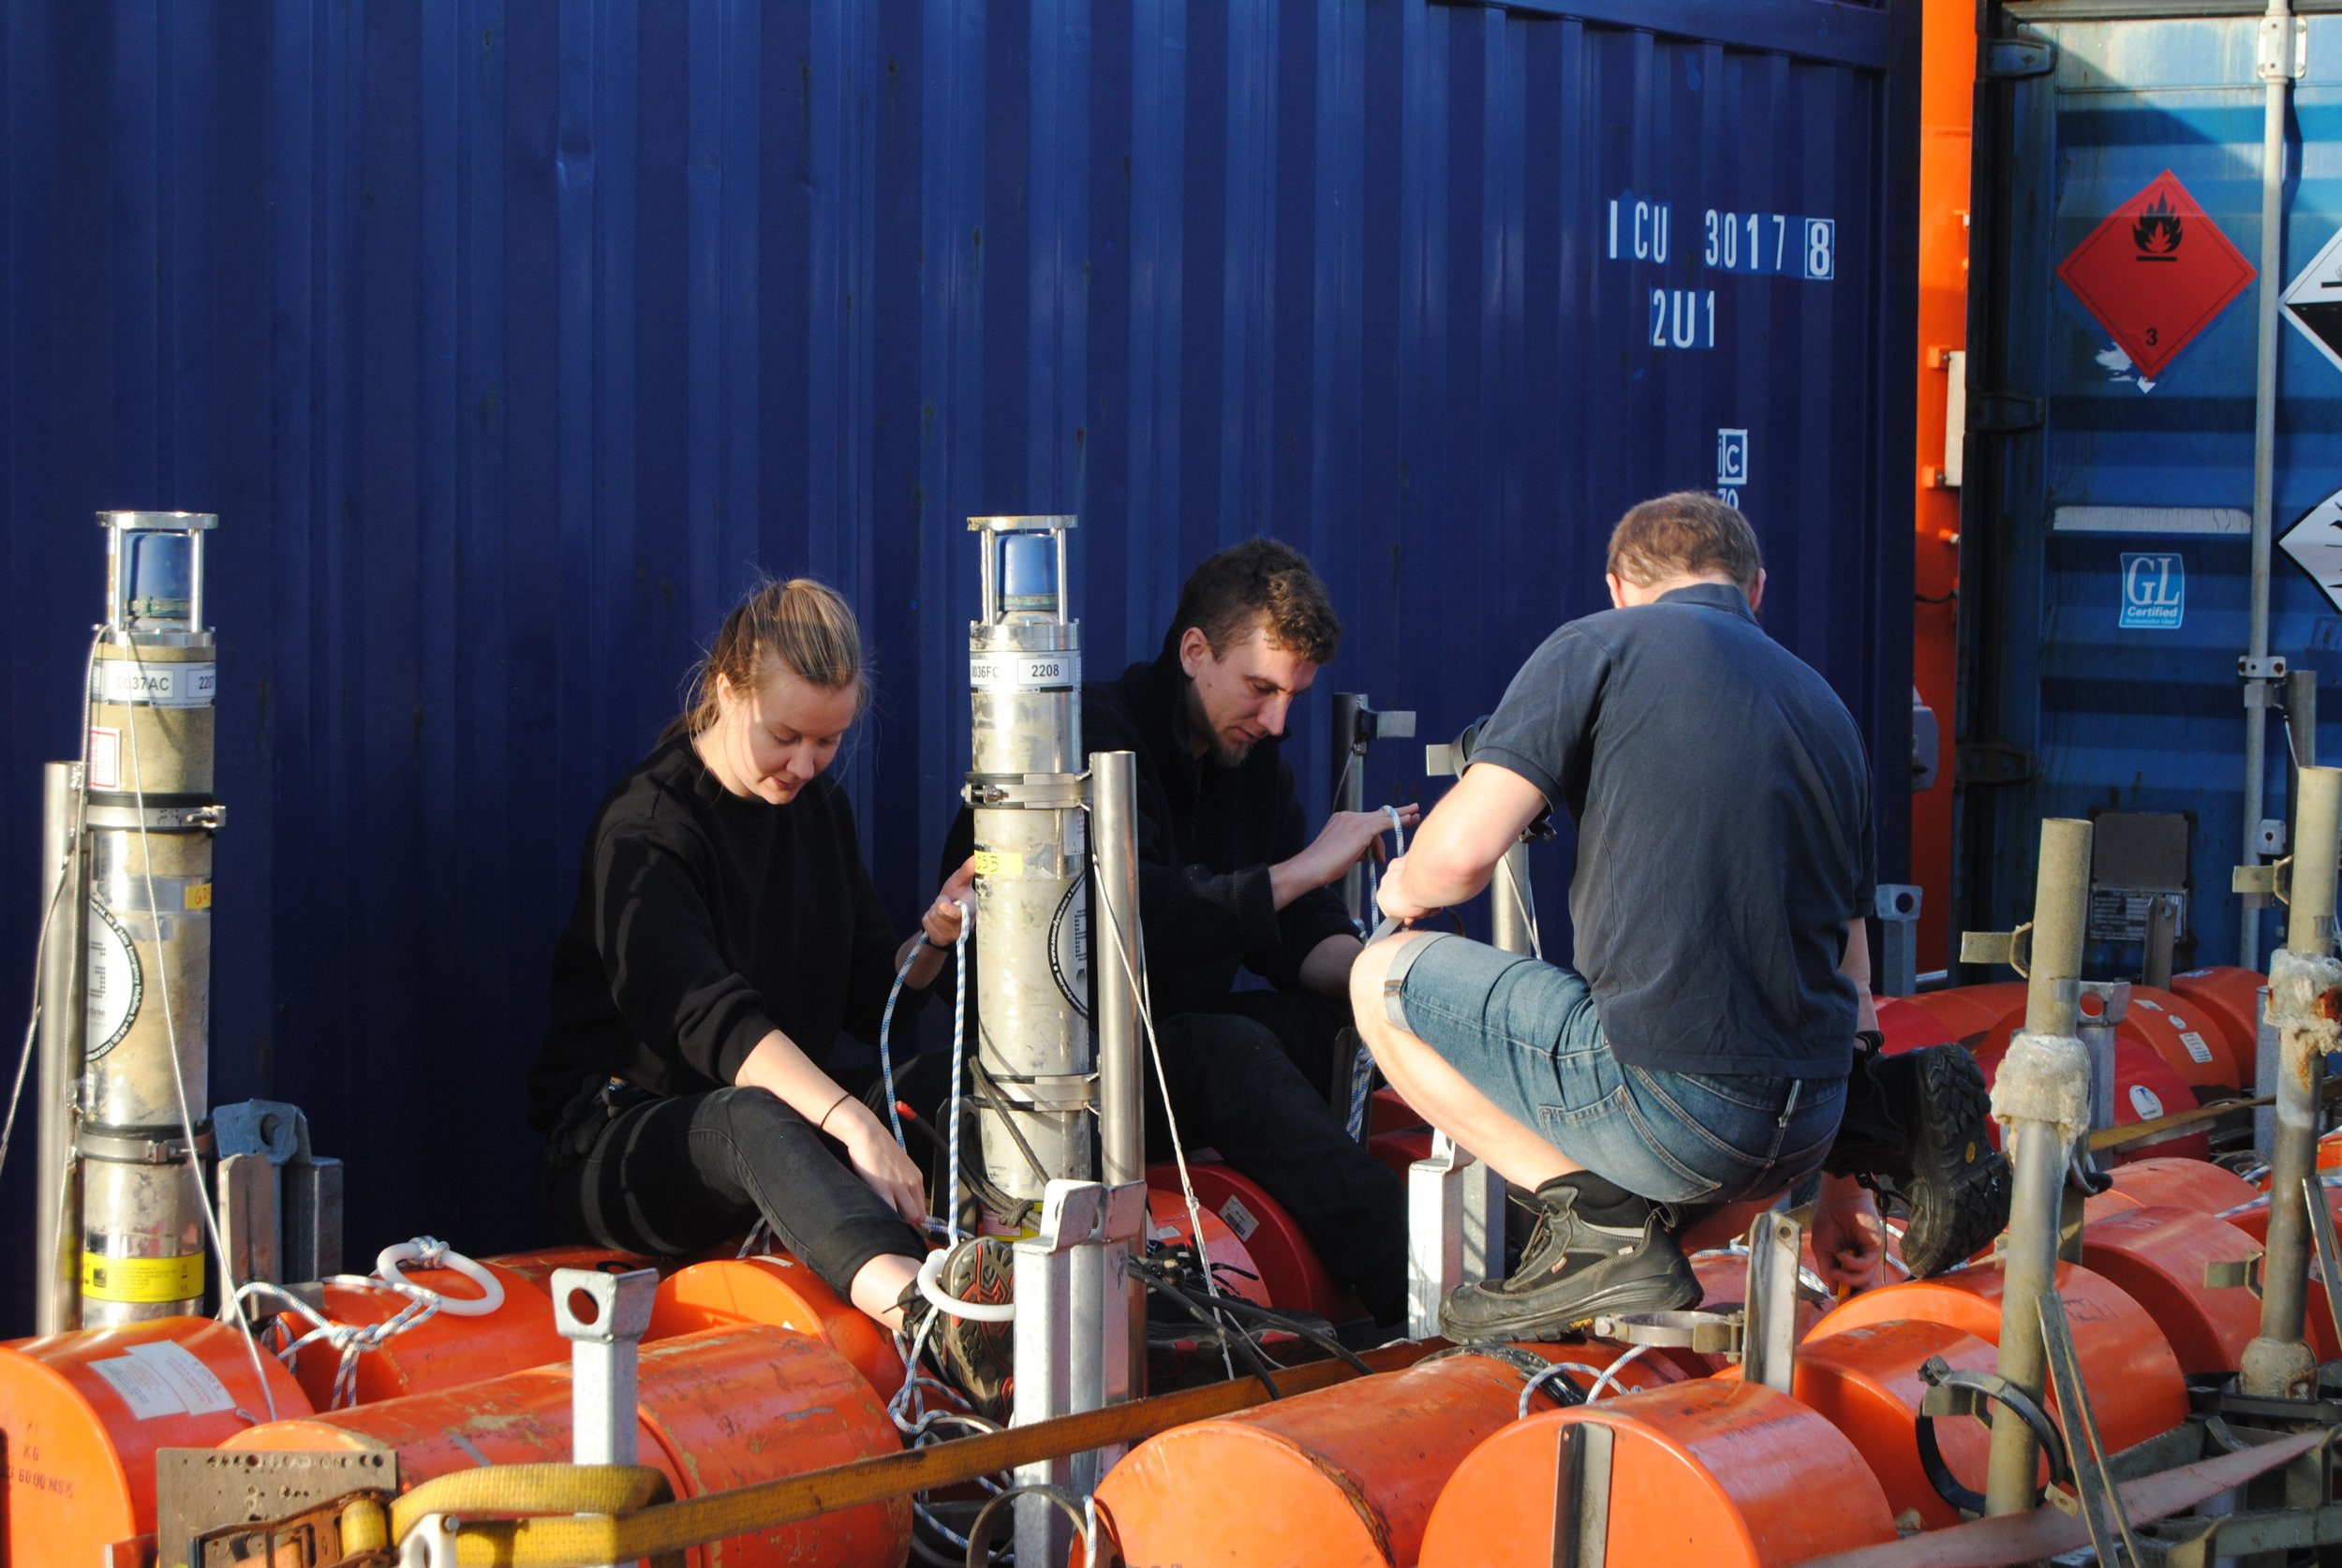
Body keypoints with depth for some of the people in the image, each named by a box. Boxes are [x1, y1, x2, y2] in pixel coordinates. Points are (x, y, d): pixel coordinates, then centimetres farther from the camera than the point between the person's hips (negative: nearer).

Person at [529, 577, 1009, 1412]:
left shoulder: (819, 809, 13)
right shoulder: (643, 826, -11)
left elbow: (868, 1001, 15)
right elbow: (708, 1014, -27)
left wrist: (933, 937, -8)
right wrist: (851, 1123, -41)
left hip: (792, 1121, 8)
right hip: (617, 1147, -8)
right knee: (756, 1118, -42)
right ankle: (916, 1305, -72)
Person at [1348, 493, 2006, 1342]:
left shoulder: (1599, 647, 0)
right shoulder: (1825, 706, 19)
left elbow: (1460, 854, -10)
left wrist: (1408, 886, 15)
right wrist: (1838, 1185, 32)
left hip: (1670, 1105, -7)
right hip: (1805, 1126, 7)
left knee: (1385, 977, 12)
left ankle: (1602, 1219, -2)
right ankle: (1894, 1112, 13)